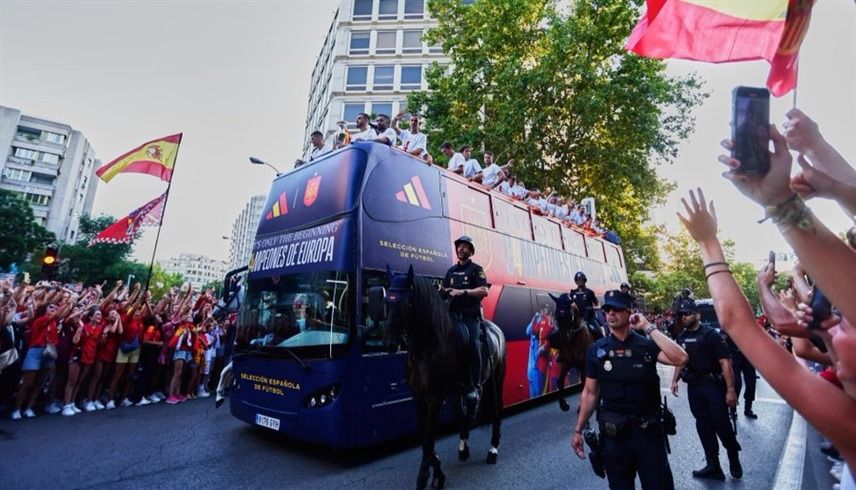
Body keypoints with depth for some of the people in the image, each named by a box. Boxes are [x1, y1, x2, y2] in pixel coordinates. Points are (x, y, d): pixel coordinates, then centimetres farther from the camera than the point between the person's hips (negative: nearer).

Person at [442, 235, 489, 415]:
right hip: (453, 314, 5)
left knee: (473, 345, -19)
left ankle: (475, 386, -12)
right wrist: (446, 291, 0)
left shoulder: (476, 269, 5)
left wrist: (462, 292, -17)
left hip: (471, 315, -5)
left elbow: (484, 291, -8)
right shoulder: (451, 271, 21)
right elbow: (444, 290, 23)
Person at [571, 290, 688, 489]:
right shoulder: (597, 349, -3)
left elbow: (680, 358, -24)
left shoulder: (647, 344, -4)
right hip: (613, 431, 1)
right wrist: (578, 430, 1)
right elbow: (590, 393, 2)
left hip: (648, 428, -1)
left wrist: (648, 327, -20)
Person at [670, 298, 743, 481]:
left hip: (714, 384, -5)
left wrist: (730, 389, -20)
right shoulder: (681, 337, 5)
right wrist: (675, 380, 10)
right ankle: (713, 466, 23)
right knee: (703, 426, 11)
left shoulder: (711, 334, -13)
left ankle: (734, 457, 30)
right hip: (693, 386, 6)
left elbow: (725, 363, -16)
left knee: (721, 424, 0)